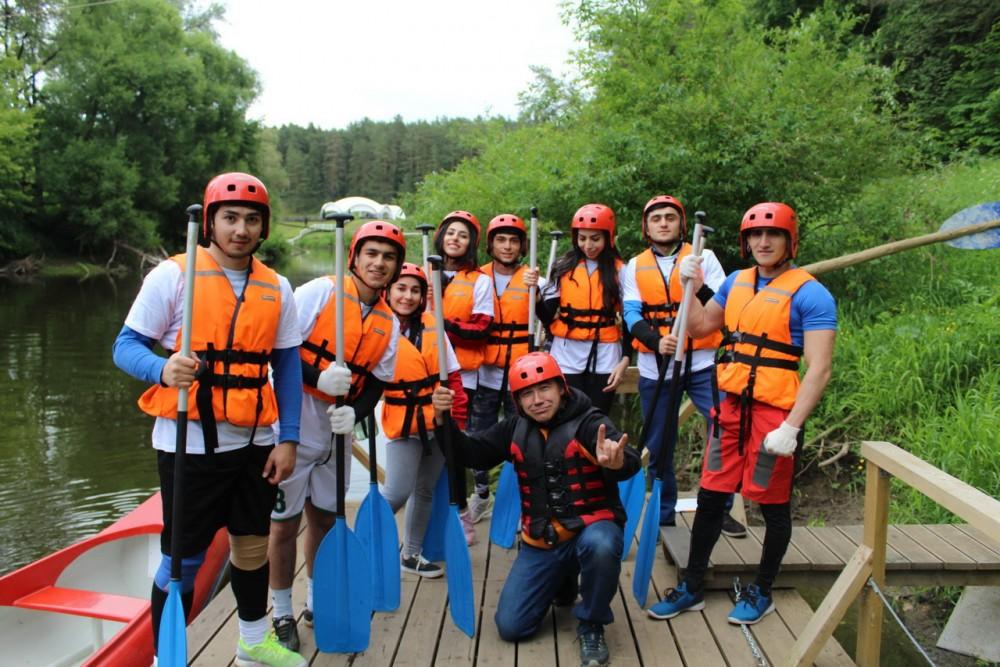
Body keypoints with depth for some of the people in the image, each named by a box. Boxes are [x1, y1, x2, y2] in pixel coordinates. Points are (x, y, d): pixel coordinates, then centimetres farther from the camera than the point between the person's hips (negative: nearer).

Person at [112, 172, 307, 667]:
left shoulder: (277, 288, 5)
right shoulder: (172, 275, -7)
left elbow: (288, 367, 7)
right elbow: (126, 346, -7)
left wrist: (287, 439, 2)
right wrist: (162, 369, -30)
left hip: (254, 442, 5)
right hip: (189, 444, -4)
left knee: (252, 544, 17)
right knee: (183, 559, 4)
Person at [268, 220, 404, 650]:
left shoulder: (389, 323, 4)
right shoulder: (319, 291, -12)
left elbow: (375, 384, 6)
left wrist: (353, 412, -13)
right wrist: (318, 377, -28)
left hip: (335, 435, 5)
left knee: (324, 518, 17)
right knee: (284, 524, 5)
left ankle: (316, 602, 36)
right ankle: (282, 614, 24)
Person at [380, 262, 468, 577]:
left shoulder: (432, 325, 3)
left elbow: (452, 374, 6)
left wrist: (458, 418, 3)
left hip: (438, 422, 4)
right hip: (402, 424, -4)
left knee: (425, 490, 14)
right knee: (397, 493, -9)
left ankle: (411, 553, 31)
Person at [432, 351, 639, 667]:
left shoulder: (588, 421, -15)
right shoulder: (516, 428, 3)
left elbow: (630, 462, -31)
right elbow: (472, 454, 8)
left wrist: (617, 462, -57)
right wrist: (443, 420, -10)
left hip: (591, 525, -4)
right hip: (541, 540, 5)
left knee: (600, 546, -41)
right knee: (511, 627, -1)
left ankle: (591, 624, -11)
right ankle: (564, 581, 29)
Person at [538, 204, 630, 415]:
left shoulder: (619, 270, 2)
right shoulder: (563, 267, 5)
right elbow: (548, 316, 2)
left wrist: (625, 358, -6)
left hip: (605, 357, -1)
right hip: (567, 356, 1)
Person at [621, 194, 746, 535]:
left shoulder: (704, 258, 5)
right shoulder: (635, 266, 9)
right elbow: (631, 314, -3)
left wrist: (699, 289, -24)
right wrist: (656, 340, -22)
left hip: (701, 363, -1)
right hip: (655, 367, 2)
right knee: (659, 447, 9)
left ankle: (721, 510, 6)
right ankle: (664, 516, 24)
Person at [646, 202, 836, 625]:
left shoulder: (810, 295, -10)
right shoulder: (737, 282, 10)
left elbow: (818, 370, -14)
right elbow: (699, 327, 22)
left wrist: (791, 427, -21)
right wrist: (693, 287, 8)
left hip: (774, 414, -6)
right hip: (731, 408, 6)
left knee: (774, 506, 10)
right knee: (710, 499, 10)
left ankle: (762, 593, 29)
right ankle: (692, 589, 24)